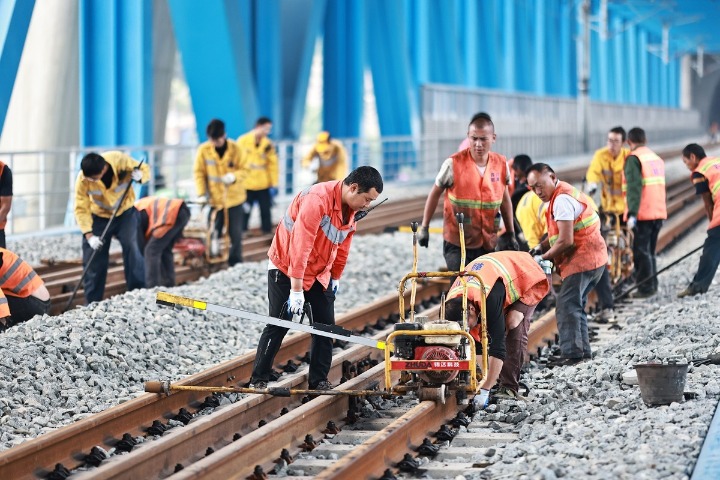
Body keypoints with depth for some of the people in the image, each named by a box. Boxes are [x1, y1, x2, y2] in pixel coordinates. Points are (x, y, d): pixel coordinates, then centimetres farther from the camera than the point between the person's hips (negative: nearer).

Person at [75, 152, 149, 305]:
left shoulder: (121, 160, -29)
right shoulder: (83, 179, -27)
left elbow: (144, 169, -11)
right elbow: (81, 209, -22)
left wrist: (140, 176, -35)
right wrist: (89, 235, -33)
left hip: (125, 213, 0)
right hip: (99, 217, 0)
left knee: (133, 249, -16)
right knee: (93, 260, -1)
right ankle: (92, 304, 9)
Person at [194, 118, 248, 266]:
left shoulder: (234, 149, -8)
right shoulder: (203, 150, -7)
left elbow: (244, 170, -3)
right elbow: (199, 173, -3)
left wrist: (234, 176, -24)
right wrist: (201, 193, -12)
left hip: (234, 198, 0)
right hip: (214, 199, 0)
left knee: (235, 233, 6)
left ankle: (236, 263, 17)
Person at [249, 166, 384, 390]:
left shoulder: (351, 209, -2)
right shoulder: (317, 199, -29)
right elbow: (300, 245, -31)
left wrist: (335, 278, 18)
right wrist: (296, 290, -31)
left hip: (319, 275, 7)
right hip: (286, 270, -7)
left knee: (326, 325, 1)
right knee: (278, 325, -6)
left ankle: (319, 380, 9)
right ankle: (258, 379, 2)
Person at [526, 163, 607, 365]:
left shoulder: (562, 199, -17)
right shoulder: (563, 194, 17)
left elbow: (565, 241, -22)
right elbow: (557, 233, 21)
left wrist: (543, 257, -12)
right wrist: (540, 247, 5)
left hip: (582, 259, -11)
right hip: (594, 258, 11)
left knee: (567, 306, -12)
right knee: (575, 305, 16)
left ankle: (571, 352, -15)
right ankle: (583, 350, 20)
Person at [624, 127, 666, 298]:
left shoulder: (633, 159, -8)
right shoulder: (657, 158, 17)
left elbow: (634, 187, -19)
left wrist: (632, 213, -24)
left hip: (643, 213, -8)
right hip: (659, 212, 8)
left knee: (641, 251, -3)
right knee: (650, 250, 17)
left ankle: (646, 288, -5)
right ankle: (652, 284, 21)